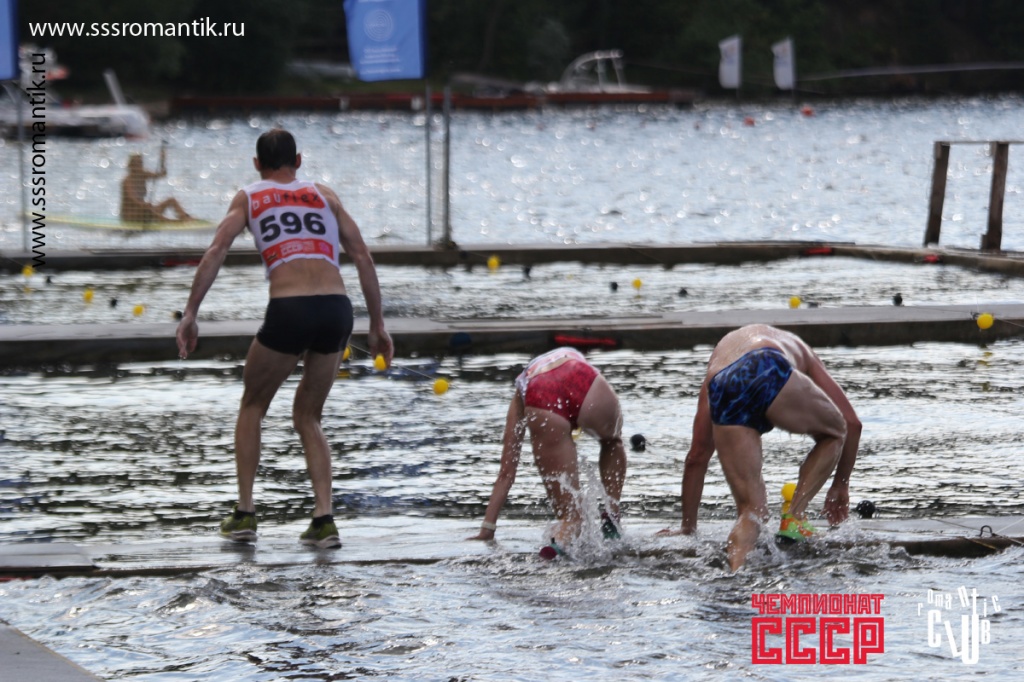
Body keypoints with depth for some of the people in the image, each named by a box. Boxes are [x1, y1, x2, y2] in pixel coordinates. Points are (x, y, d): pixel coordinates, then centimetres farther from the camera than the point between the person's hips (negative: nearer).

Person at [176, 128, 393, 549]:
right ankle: (324, 520, 6)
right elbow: (362, 257, 16)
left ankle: (244, 514, 15)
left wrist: (190, 314, -1)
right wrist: (377, 324, 18)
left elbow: (217, 250, 2)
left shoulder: (249, 198, 18)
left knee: (252, 407, 21)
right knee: (308, 416, 19)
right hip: (337, 309, 2)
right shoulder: (324, 196, 23)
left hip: (289, 310, -2)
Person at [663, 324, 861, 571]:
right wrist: (840, 486, 49)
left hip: (722, 395, 2)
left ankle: (734, 571, -18)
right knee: (834, 433, 28)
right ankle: (795, 517, 14)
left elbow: (697, 457, 46)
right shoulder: (796, 347, 43)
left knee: (751, 508, 11)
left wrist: (688, 527, 52)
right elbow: (851, 423, 39)